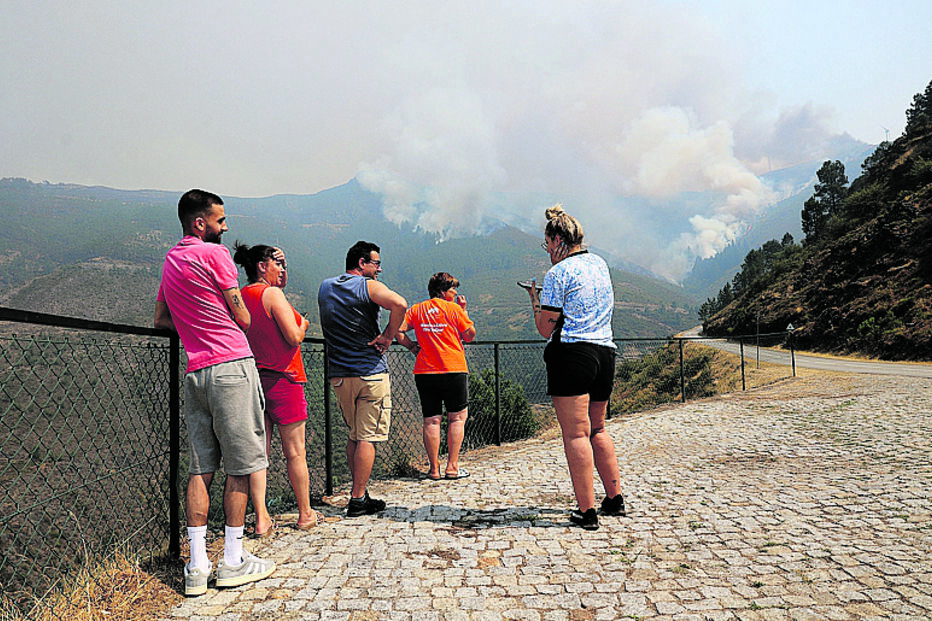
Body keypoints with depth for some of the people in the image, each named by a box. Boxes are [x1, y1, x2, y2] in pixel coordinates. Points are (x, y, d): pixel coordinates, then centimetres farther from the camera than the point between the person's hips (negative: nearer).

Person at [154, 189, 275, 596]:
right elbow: (243, 318, -4)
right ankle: (233, 562, 8)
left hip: (195, 371, 7)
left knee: (200, 468, 8)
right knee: (240, 466, 1)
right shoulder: (214, 253, -6)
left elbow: (161, 319, 27)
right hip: (231, 365, -7)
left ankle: (197, 567, 10)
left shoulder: (170, 261, 17)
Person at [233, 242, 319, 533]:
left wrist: (279, 271, 24)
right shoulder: (272, 294, -13)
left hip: (252, 378, 7)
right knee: (295, 451, 5)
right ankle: (305, 514, 18)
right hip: (282, 379, -7)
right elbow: (293, 337, -16)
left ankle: (261, 519, 9)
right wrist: (303, 325, 3)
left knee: (258, 451, 8)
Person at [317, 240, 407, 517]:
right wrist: (387, 337, -15)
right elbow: (400, 304, -27)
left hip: (338, 374, 6)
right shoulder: (368, 285, -9)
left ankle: (359, 493, 21)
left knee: (354, 436, 17)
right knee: (368, 437, -1)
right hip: (370, 372, -6)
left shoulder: (325, 287, 11)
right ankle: (358, 500, 1)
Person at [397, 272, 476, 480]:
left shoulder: (416, 310, 9)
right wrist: (464, 311, 12)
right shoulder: (454, 309, -2)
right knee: (457, 417, 6)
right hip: (454, 370, -3)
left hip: (424, 372, 4)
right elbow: (470, 335, 4)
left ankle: (434, 469, 7)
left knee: (431, 420, 6)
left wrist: (413, 346, 11)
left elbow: (398, 331, 0)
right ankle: (452, 467, 4)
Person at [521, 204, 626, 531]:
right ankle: (615, 498, 25)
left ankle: (587, 510, 0)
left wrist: (535, 300, 10)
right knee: (597, 429, 19)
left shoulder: (558, 273, -7)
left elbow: (546, 330, -6)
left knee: (575, 434, -3)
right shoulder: (600, 264, 15)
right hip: (605, 352, 8)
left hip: (572, 353, -8)